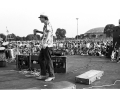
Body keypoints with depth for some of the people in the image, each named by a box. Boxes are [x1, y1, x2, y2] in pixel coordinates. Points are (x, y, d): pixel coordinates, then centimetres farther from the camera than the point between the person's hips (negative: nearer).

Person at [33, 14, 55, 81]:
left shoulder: (48, 24, -11)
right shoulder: (46, 25, 17)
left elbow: (49, 34, -23)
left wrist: (45, 43, -32)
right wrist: (38, 31, 31)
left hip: (47, 45, -10)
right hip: (45, 45, 10)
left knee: (48, 60, -5)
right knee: (41, 59, 13)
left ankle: (51, 76, 5)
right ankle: (43, 74, 20)